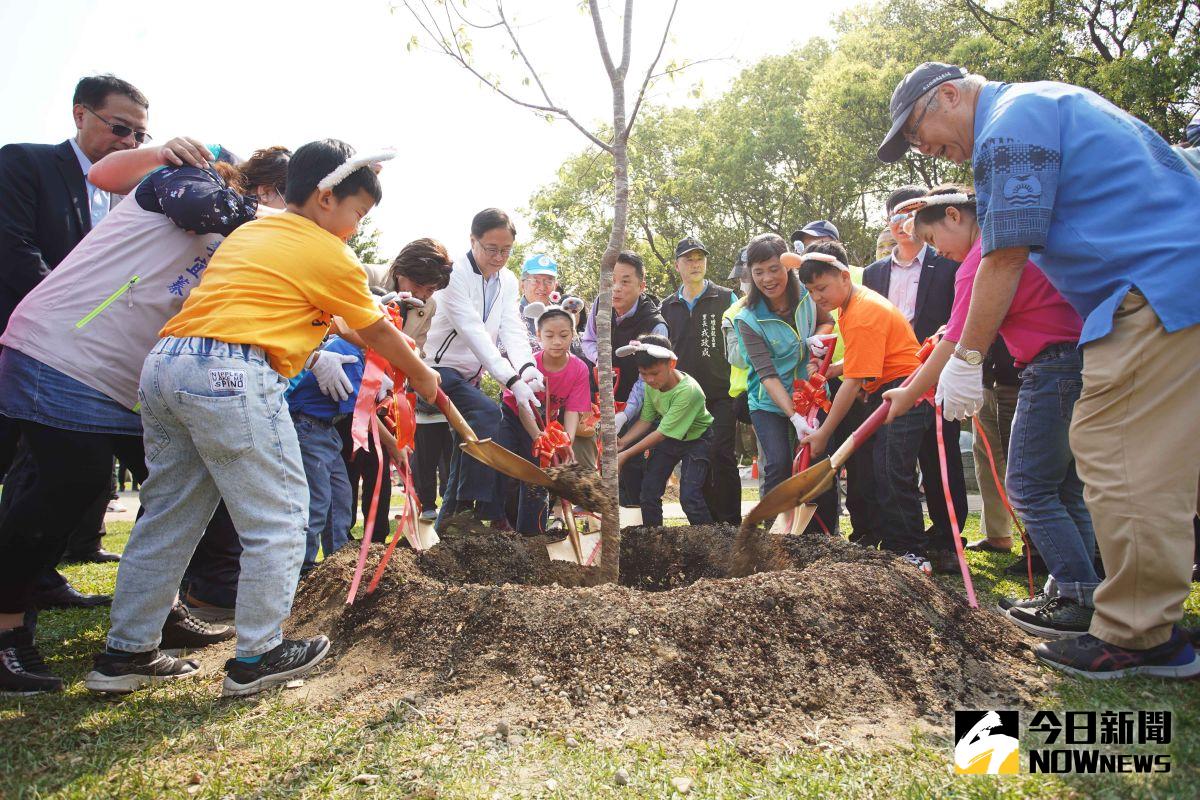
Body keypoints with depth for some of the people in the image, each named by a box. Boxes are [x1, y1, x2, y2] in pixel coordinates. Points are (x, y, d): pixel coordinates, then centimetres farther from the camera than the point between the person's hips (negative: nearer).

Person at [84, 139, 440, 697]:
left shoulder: (249, 233, 25)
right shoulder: (329, 255, 1)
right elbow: (378, 333, 12)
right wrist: (422, 376, 26)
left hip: (164, 363, 9)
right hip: (230, 375, -9)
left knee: (169, 514, 16)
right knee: (279, 517, 3)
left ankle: (125, 654, 25)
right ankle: (257, 657, 12)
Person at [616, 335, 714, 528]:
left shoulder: (688, 390, -35)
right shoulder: (651, 384, -15)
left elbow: (661, 433, -30)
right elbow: (646, 420, -5)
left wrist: (625, 455, -27)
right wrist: (622, 442, -21)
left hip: (696, 438, -6)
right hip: (668, 436, 6)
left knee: (689, 497, -15)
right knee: (649, 491, 2)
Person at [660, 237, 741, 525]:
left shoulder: (726, 298, 3)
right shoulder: (668, 306, 13)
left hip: (721, 394, -4)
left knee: (721, 455, -9)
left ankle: (731, 523, 0)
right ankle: (709, 521, 18)